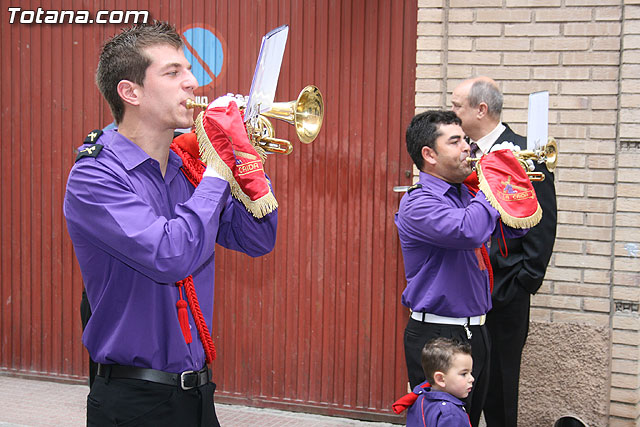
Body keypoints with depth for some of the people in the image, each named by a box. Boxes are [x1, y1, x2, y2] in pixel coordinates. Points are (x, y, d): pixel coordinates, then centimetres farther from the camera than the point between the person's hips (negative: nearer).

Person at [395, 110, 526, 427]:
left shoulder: (464, 195, 11)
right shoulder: (418, 203, -15)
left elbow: (515, 228, 19)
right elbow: (469, 231, -33)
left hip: (474, 332, 9)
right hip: (436, 337, -8)